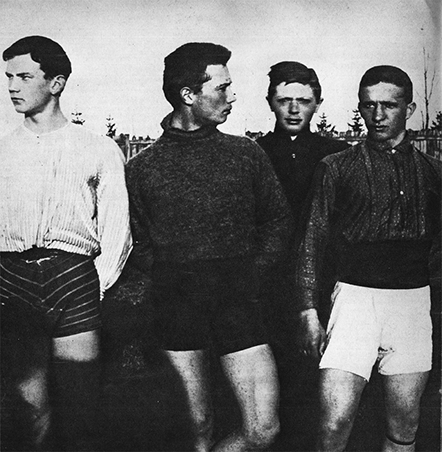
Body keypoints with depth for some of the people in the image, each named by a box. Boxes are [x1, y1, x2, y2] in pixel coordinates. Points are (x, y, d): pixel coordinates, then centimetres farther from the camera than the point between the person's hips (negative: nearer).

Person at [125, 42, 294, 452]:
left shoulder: (247, 154, 5)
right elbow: (139, 239, 8)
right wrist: (175, 276, -1)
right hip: (175, 306, -1)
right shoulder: (142, 168, 2)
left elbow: (278, 220, 14)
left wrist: (251, 273, 4)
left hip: (238, 302, 1)